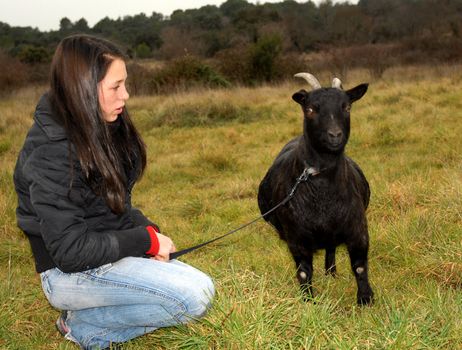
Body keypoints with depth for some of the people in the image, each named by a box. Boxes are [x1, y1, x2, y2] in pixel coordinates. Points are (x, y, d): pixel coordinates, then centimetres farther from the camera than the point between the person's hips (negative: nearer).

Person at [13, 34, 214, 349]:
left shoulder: (101, 130, 2)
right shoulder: (51, 154, -24)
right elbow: (71, 251, -25)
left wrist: (148, 230, -4)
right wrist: (147, 240, -18)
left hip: (110, 252, 9)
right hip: (72, 273, -9)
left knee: (201, 286, 7)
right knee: (196, 297, -18)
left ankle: (87, 323, 6)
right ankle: (84, 324, -4)